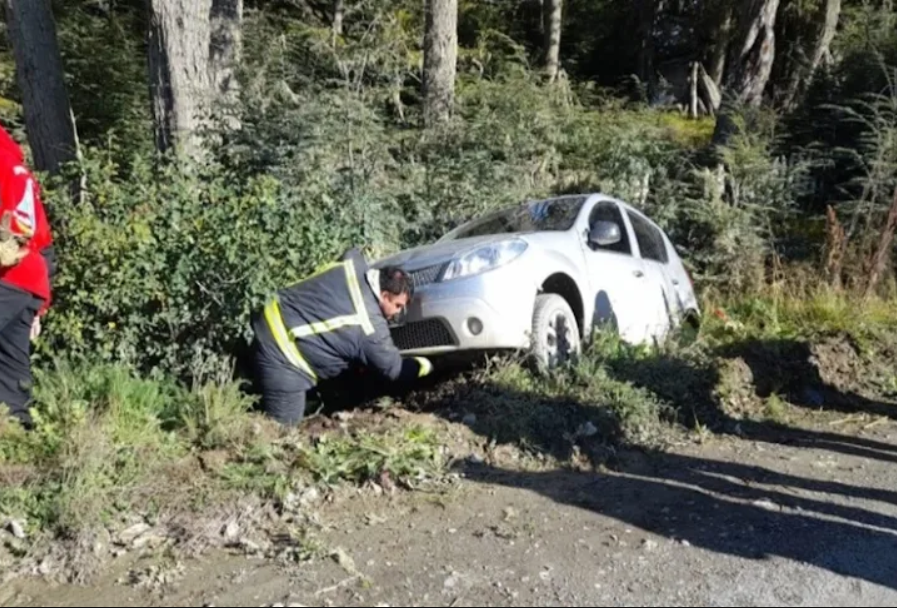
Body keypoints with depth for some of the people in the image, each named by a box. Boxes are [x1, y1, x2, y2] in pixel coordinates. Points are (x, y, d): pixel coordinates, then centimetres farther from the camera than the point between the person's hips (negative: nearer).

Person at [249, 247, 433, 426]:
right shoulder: (371, 328, -17)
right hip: (281, 358, -9)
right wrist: (428, 365, 12)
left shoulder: (353, 265, -2)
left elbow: (353, 254, 25)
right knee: (283, 425, -3)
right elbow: (396, 370, -2)